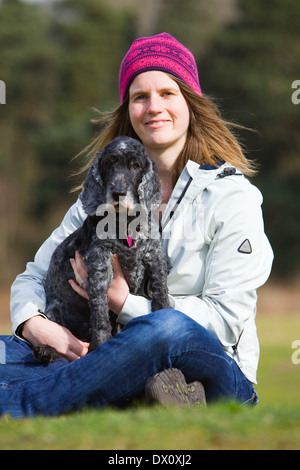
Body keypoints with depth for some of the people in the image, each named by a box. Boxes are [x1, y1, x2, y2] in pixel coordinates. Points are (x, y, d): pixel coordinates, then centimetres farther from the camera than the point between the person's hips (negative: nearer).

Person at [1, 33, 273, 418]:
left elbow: (226, 318, -7)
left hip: (216, 375, -4)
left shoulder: (231, 194, 1)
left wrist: (123, 300, -15)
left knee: (170, 329, -38)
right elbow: (34, 277, 14)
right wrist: (36, 325, -11)